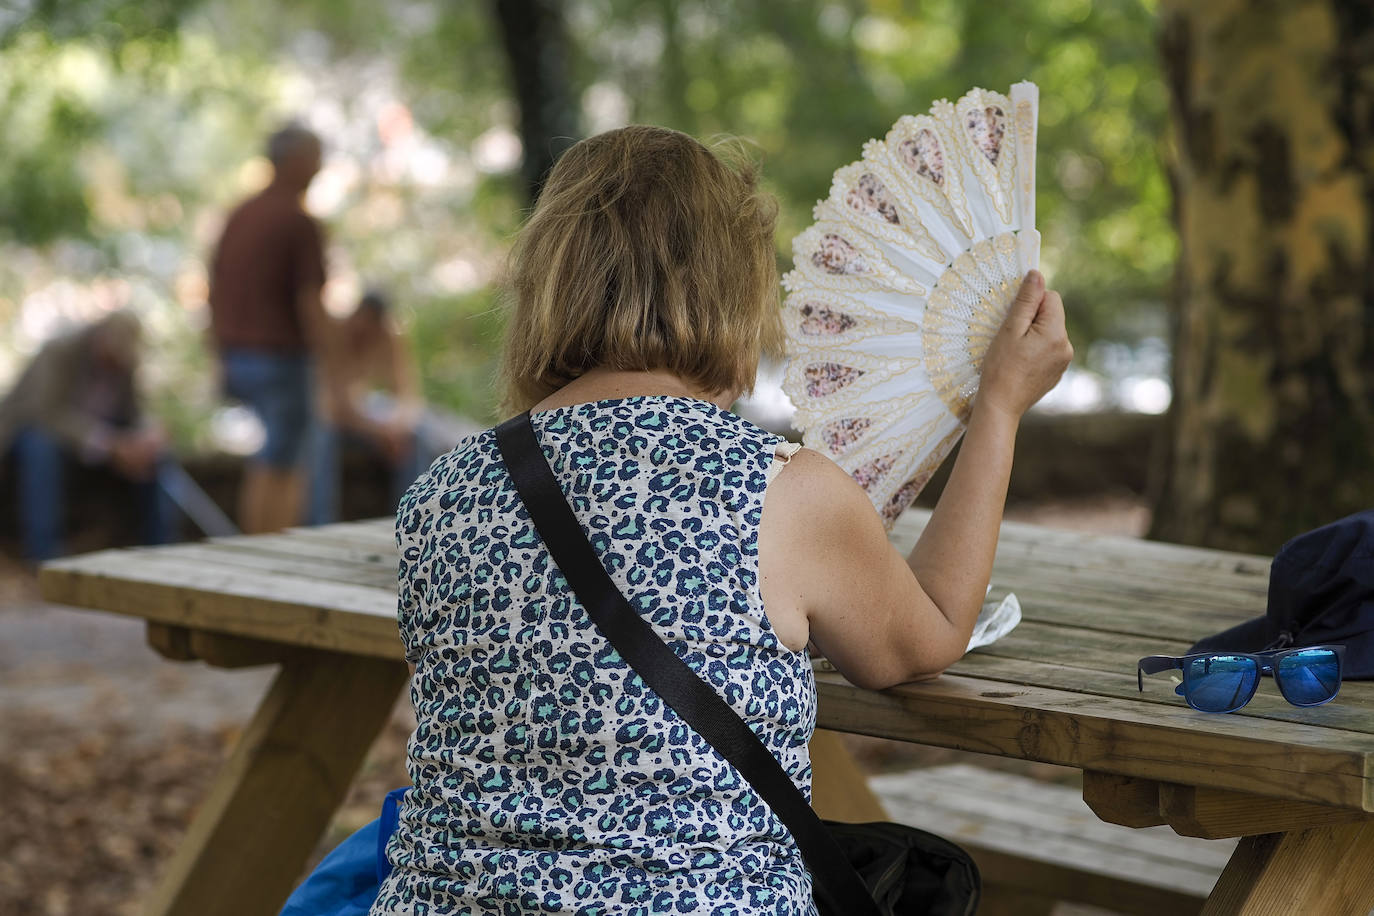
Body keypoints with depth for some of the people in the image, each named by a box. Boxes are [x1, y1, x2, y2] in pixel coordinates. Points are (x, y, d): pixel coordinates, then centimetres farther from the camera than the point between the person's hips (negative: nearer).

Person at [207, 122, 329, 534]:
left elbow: (214, 290, 14)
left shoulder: (239, 215, 11)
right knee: (278, 471, -1)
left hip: (238, 355, 8)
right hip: (281, 356, -8)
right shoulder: (301, 223, -12)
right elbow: (310, 302, -17)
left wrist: (224, 355, 19)